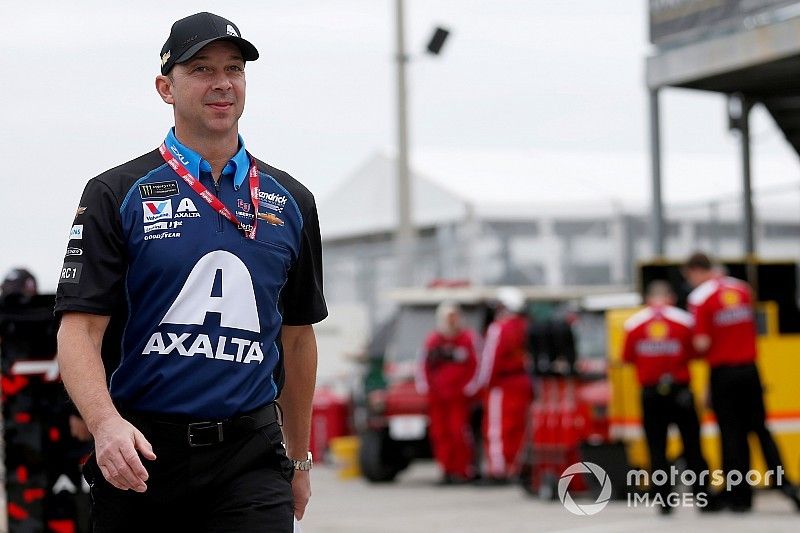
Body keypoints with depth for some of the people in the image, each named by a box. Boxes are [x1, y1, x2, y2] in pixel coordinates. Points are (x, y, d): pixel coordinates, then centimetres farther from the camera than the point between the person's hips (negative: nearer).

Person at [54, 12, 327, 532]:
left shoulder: (290, 201, 11)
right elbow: (80, 328, -7)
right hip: (140, 451, -1)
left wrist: (299, 459, 20)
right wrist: (106, 423, -24)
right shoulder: (117, 195, 0)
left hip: (251, 454, 2)